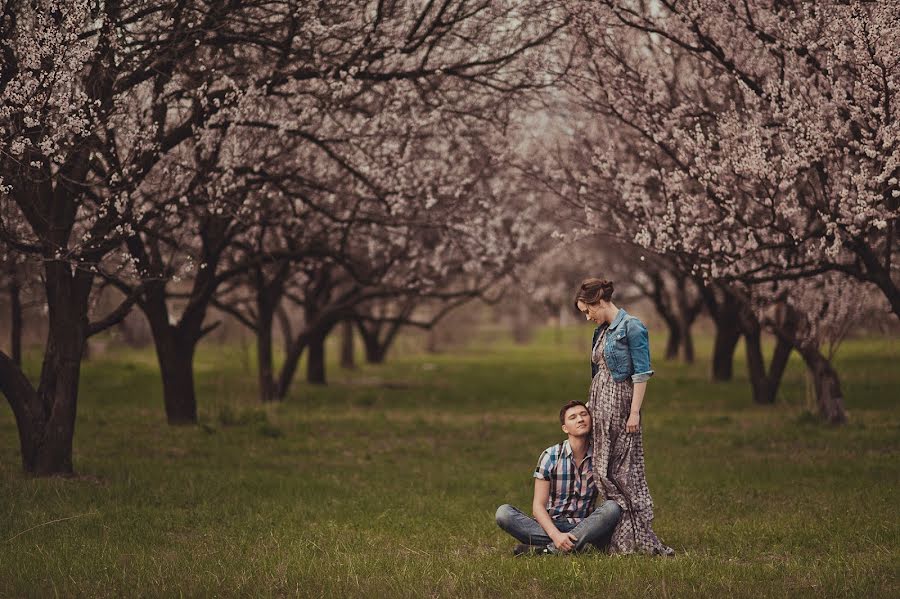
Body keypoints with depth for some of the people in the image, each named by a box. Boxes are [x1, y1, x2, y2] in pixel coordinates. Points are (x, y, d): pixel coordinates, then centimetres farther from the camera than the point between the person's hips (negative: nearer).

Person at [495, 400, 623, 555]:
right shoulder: (550, 456, -2)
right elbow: (538, 505, -7)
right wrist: (556, 535, -25)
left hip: (585, 527, 0)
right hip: (552, 526, 0)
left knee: (612, 508, -29)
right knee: (503, 513, -24)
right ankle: (579, 544, -31)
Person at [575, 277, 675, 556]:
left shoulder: (631, 327, -10)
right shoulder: (601, 331, 15)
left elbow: (642, 373, -13)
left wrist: (634, 413, -17)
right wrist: (590, 405, 21)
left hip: (621, 405, -9)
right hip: (601, 407, 9)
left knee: (626, 471, -8)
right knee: (604, 472, 6)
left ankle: (639, 539, -4)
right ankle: (621, 539, 9)